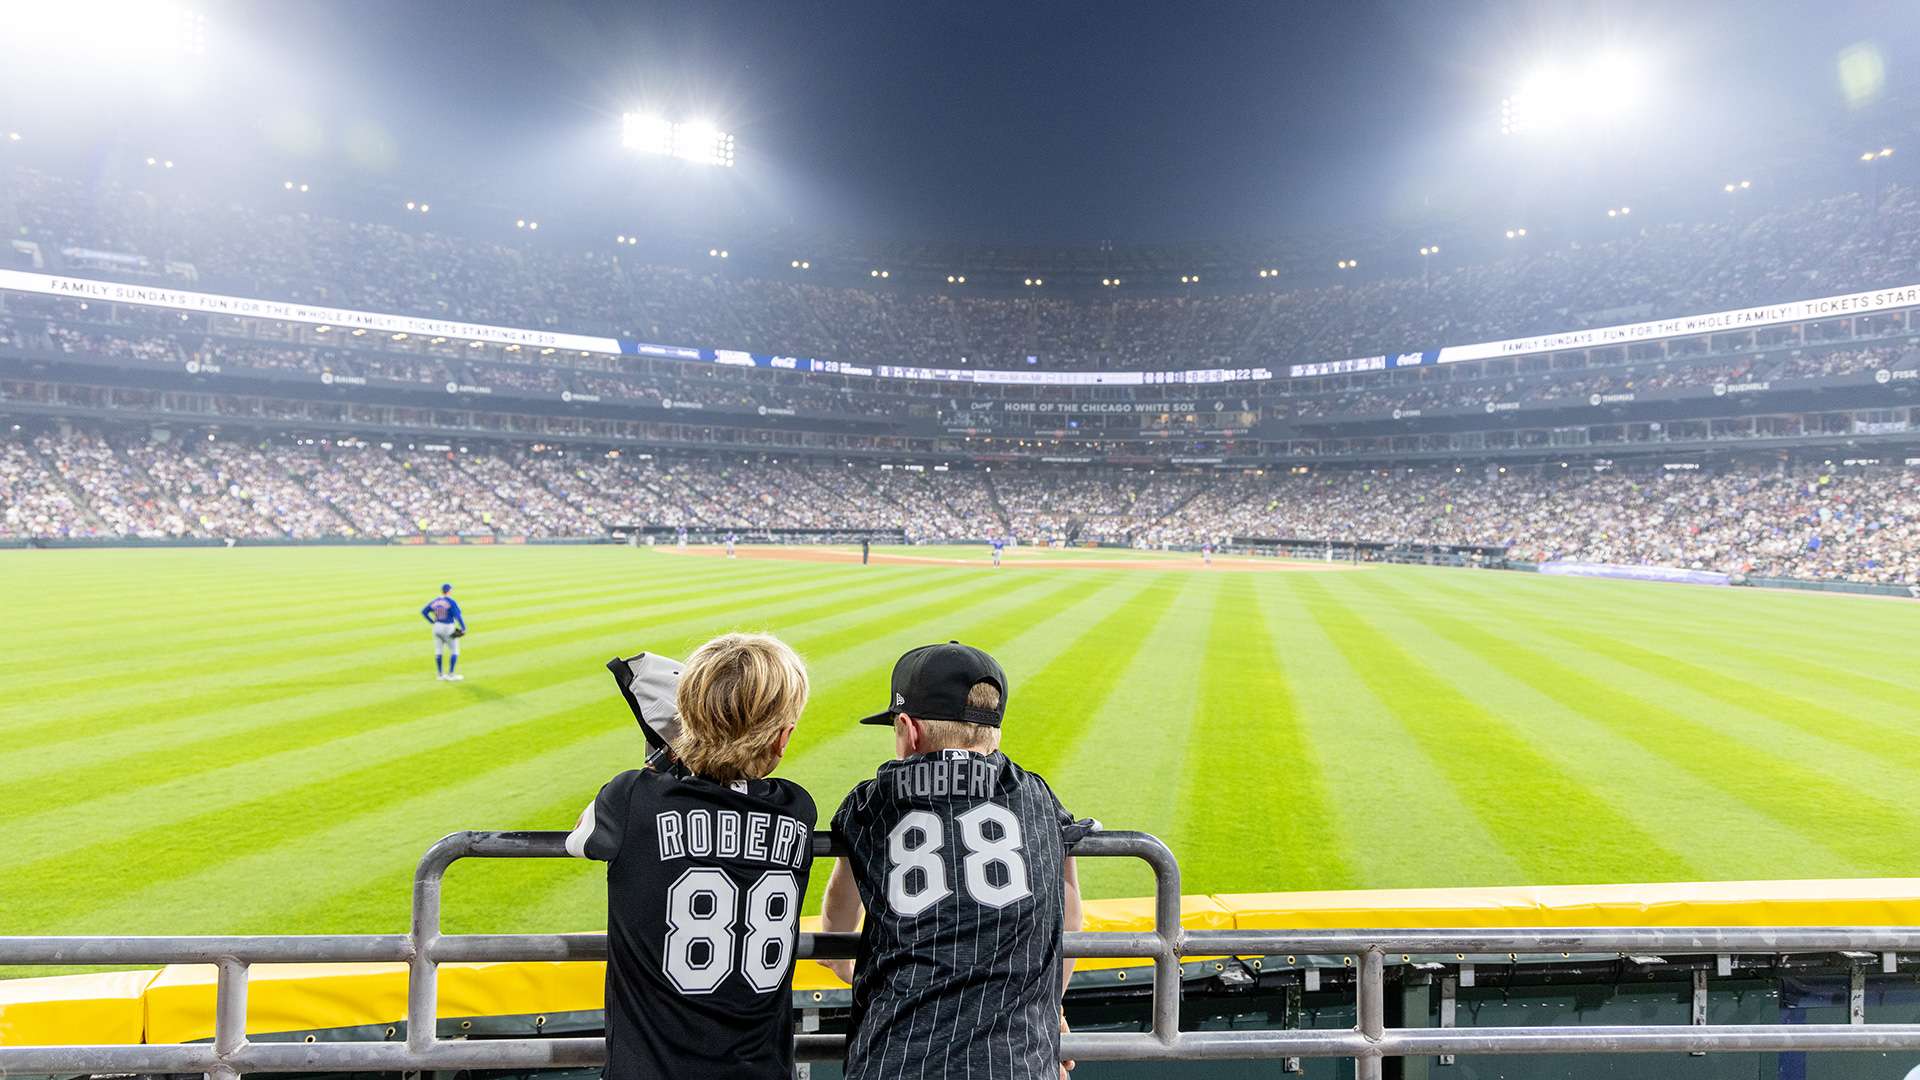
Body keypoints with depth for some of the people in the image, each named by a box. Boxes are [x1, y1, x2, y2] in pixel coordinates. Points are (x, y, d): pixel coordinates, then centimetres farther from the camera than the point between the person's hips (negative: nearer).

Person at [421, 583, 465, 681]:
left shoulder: (434, 601, 4)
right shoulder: (451, 602, -14)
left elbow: (423, 611, 8)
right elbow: (458, 616, -20)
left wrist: (431, 621, 14)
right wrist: (463, 628, -15)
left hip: (437, 627, 6)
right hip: (448, 629, -6)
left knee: (439, 651, 13)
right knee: (454, 651, 6)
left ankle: (440, 674, 17)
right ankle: (450, 674, 2)